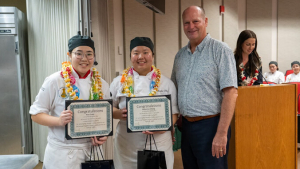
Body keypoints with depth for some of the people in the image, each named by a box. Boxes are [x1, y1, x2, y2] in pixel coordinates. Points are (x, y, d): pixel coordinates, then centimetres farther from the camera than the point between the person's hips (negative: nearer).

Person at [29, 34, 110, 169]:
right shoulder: (54, 81, -10)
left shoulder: (101, 84, 1)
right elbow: (36, 114, -6)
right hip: (62, 152, -3)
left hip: (92, 149, 4)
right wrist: (58, 121, -25)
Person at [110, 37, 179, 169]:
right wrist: (118, 113, -14)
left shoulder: (166, 83, 3)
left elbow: (174, 113, 4)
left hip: (159, 145, 0)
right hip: (127, 148, 0)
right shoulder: (119, 82, 3)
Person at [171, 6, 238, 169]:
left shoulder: (220, 50, -9)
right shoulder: (180, 55, 9)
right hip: (186, 125, 6)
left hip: (210, 125, -5)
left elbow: (230, 93, -15)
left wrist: (221, 133, -19)